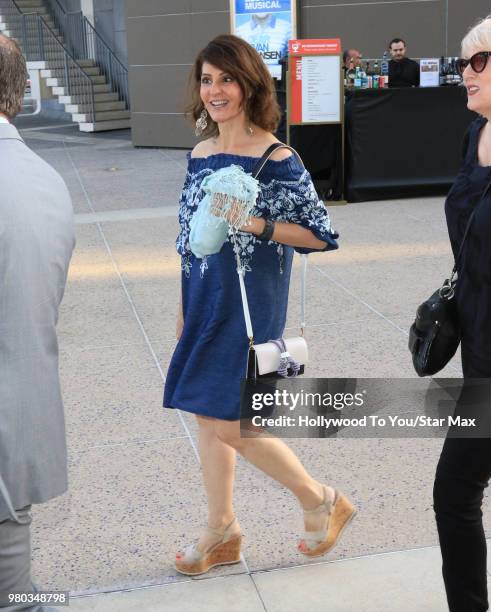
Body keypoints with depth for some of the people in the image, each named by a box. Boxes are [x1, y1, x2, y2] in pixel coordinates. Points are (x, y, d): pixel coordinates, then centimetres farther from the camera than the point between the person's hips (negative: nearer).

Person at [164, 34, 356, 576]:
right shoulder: (200, 155, 7)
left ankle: (321, 501, 16)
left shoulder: (277, 161, -13)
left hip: (250, 304, -7)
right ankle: (222, 533, 28)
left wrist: (257, 224, -23)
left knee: (226, 423, -7)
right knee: (207, 416, 11)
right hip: (206, 300, 7)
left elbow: (320, 236, -11)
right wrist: (185, 307, 16)